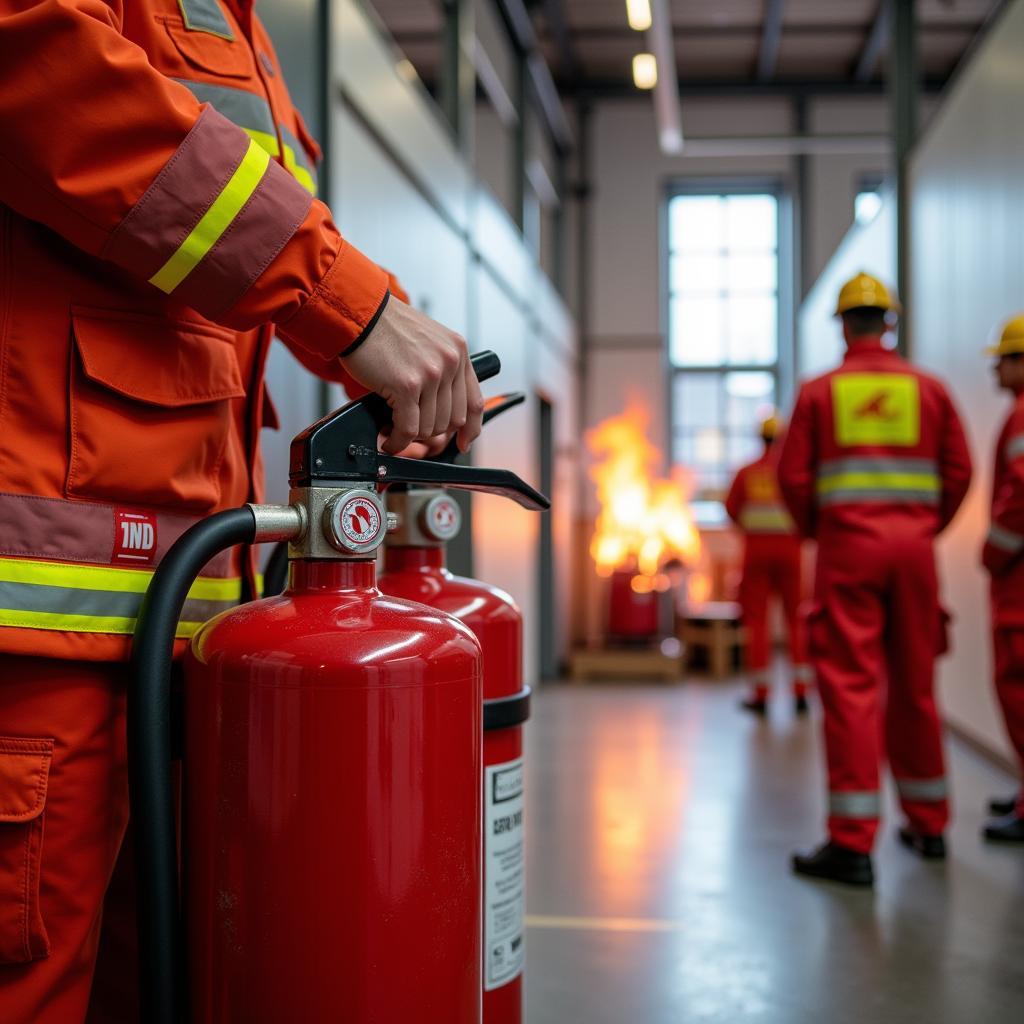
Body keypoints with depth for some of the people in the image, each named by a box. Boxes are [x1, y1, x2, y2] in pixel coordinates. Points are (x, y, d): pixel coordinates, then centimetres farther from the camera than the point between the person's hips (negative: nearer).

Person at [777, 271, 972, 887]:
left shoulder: (819, 392, 2)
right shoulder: (928, 388, 7)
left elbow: (794, 477, -2)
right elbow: (959, 471, 4)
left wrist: (815, 532, 14)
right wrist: (928, 530, 16)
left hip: (848, 543, -3)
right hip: (914, 544, 3)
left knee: (850, 685, -4)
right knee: (915, 685, 13)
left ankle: (853, 842, -6)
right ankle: (928, 824, 25)